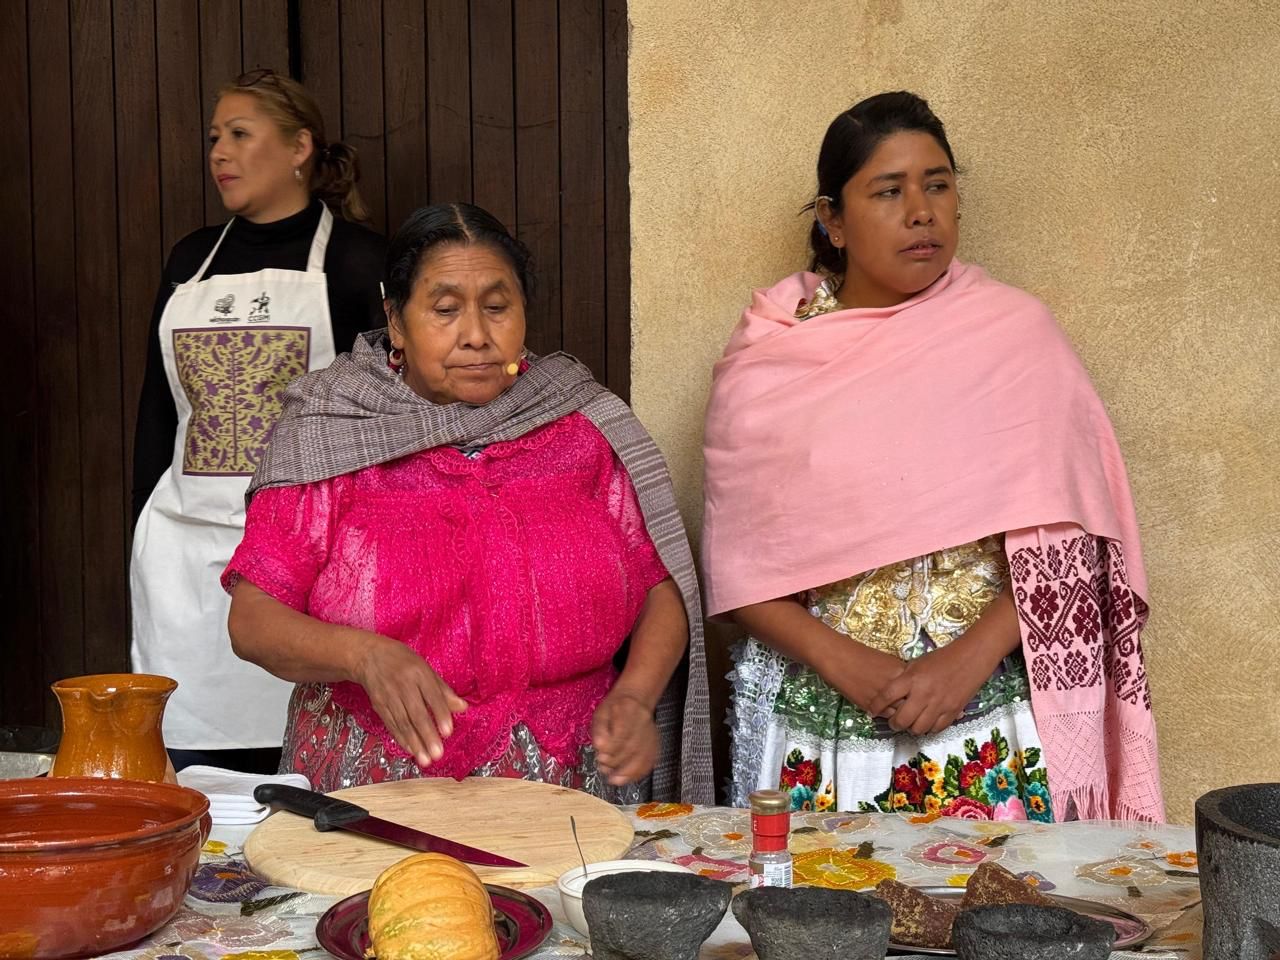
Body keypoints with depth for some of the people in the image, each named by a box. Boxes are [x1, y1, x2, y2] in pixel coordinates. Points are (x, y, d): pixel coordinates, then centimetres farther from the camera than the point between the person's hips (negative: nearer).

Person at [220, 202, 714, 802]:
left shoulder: (585, 427, 8)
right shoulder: (325, 433, 4)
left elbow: (662, 588, 11)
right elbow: (252, 620, -1)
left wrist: (634, 697, -7)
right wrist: (363, 654, -20)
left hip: (565, 794, 2)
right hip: (371, 804, -1)